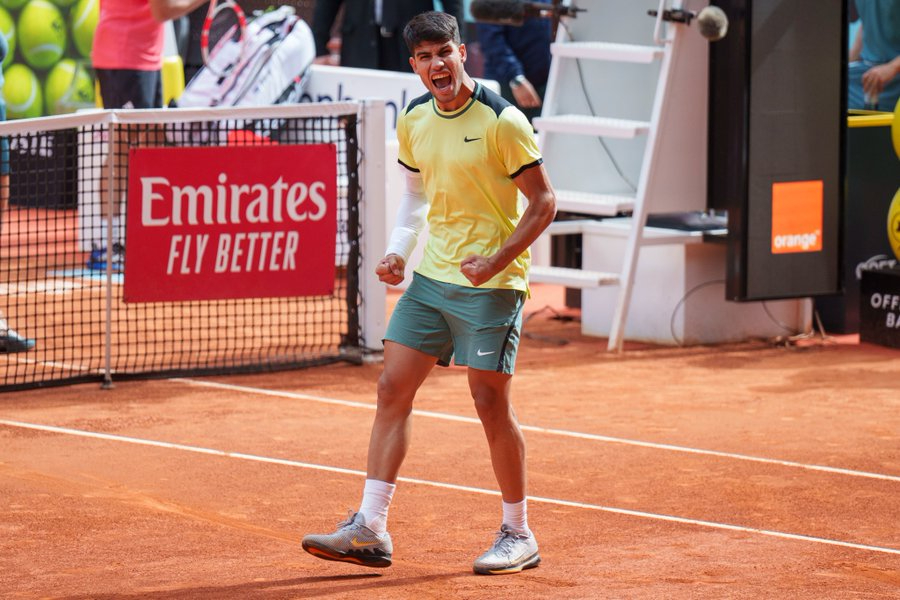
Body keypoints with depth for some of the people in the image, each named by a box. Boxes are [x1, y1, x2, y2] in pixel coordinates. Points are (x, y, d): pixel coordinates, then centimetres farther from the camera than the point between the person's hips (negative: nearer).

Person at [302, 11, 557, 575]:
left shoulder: (502, 120, -14)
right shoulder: (414, 120, 6)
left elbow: (543, 202, -10)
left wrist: (497, 260, -20)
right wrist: (399, 249, 7)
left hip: (490, 282, -7)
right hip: (431, 276, 7)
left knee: (490, 401, -4)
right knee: (393, 387, 1)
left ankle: (519, 535, 11)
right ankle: (370, 530, 2)